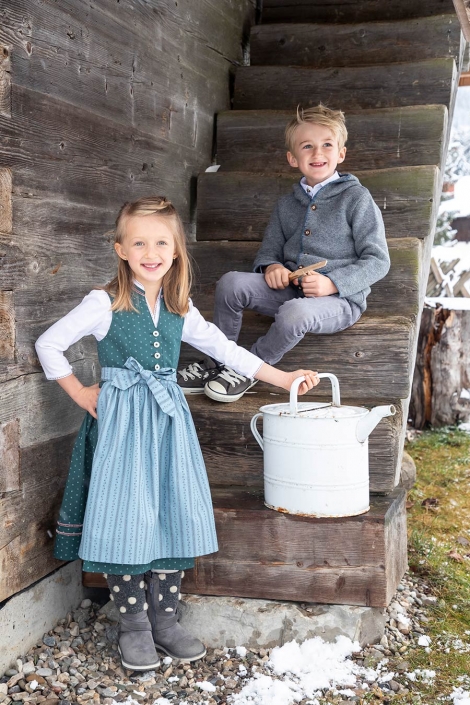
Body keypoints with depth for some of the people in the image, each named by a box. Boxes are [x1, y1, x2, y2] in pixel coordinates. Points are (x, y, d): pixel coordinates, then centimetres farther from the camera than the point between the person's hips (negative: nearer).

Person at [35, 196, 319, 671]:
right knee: (126, 519, -4)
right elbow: (49, 343, 0)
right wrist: (79, 393, 0)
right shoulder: (104, 304, -6)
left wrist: (283, 378, 12)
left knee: (173, 516, 5)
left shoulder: (180, 310, 7)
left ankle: (163, 619, 18)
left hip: (167, 419, 5)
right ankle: (134, 625, 11)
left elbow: (224, 348, 14)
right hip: (121, 420, -4)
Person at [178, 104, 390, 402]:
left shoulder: (356, 198, -2)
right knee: (232, 282, -19)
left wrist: (332, 283, -20)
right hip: (289, 289, 5)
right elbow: (269, 250, 21)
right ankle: (217, 362, -2)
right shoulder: (287, 204, 16)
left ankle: (247, 371, -13)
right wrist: (270, 267, -6)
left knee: (294, 312, -38)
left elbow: (378, 261, -5)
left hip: (340, 299, -5)